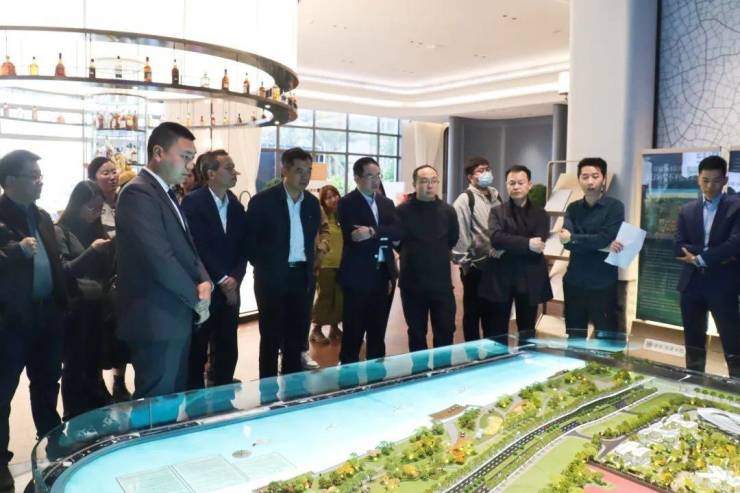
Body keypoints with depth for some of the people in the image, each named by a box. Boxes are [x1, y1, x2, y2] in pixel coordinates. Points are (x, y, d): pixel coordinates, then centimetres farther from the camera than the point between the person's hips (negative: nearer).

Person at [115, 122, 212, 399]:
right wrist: (197, 298, -10)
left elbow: (186, 247, 16)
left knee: (175, 397, 18)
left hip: (176, 316, 10)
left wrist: (204, 282, -3)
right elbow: (160, 259, -23)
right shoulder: (138, 194, -16)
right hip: (156, 321, -9)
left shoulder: (166, 194, 14)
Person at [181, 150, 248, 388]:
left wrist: (234, 279, -6)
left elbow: (242, 248, 9)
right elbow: (198, 247, -14)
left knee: (228, 351, 11)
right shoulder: (193, 202, -8)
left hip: (230, 290, 6)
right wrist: (222, 280, -14)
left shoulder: (237, 206, 11)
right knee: (197, 352, 5)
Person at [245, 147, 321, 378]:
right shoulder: (263, 200, -8)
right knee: (271, 338, 5)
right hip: (273, 277, -5)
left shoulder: (312, 203, 8)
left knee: (297, 337, 11)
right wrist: (265, 268, -2)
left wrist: (309, 267, 10)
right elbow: (250, 242, -3)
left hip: (303, 277, 5)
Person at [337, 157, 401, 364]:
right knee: (353, 331, 2)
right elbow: (353, 236, -17)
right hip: (357, 275, -5)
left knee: (378, 330, 13)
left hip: (382, 274, 6)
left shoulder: (387, 203, 13)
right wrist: (383, 236, -11)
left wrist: (372, 232, -19)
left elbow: (398, 232, -4)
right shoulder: (347, 203, -4)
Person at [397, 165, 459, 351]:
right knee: (416, 332, 12)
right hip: (412, 282, -1)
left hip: (441, 282, 1)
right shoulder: (403, 211, -7)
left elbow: (453, 240, 10)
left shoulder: (448, 211, 0)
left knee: (446, 330, 6)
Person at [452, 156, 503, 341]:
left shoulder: (495, 196, 10)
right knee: (473, 312, 7)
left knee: (492, 311, 15)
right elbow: (459, 234, -13)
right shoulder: (465, 200, -10)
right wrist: (464, 262, -12)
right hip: (475, 265, -6)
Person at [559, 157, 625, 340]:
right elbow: (567, 241, -8)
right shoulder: (573, 208, 7)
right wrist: (601, 246, -16)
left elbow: (604, 238, -16)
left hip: (603, 284, -4)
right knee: (574, 337, 13)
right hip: (574, 282, 4)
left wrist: (573, 238, -11)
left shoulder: (615, 206, -4)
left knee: (606, 338, 4)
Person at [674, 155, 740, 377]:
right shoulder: (687, 211, 9)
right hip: (692, 284, 4)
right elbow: (678, 248, -2)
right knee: (693, 344, 13)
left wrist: (700, 258, -13)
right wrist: (717, 254, -12)